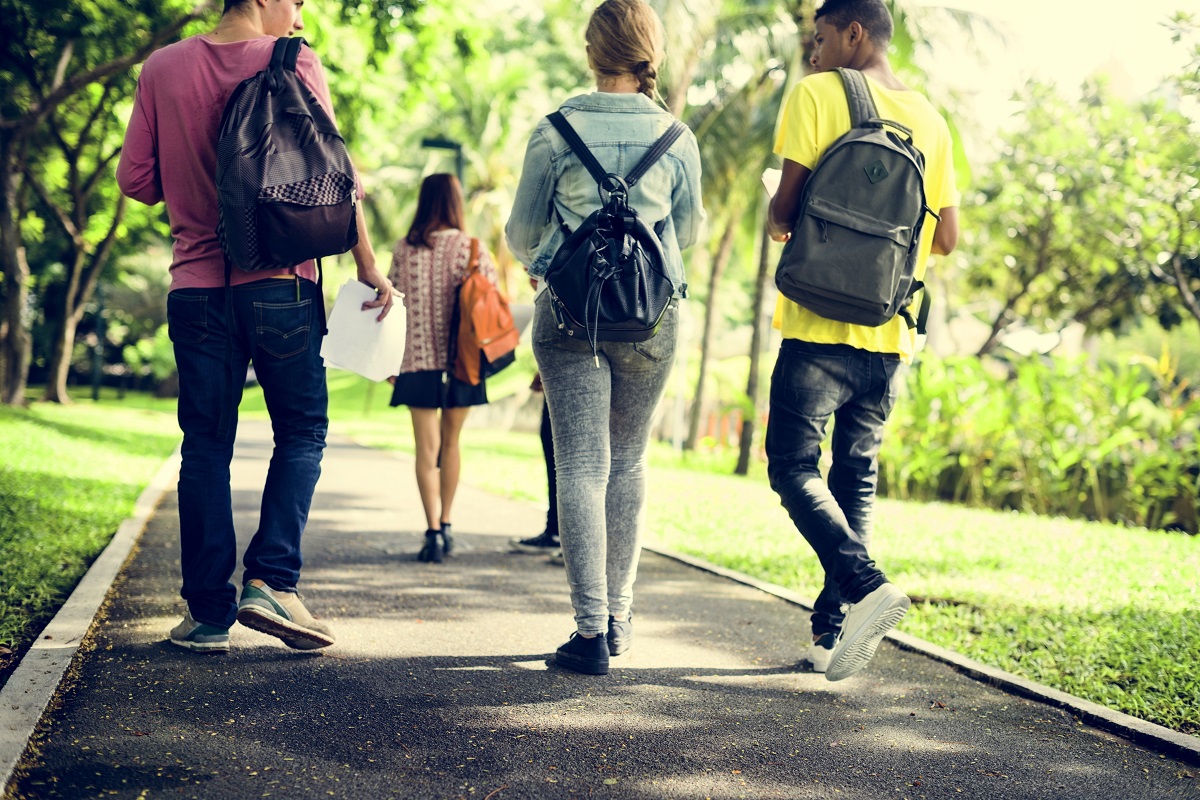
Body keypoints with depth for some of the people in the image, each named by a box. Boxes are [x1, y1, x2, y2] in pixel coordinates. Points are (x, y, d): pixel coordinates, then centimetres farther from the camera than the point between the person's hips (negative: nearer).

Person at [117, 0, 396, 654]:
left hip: (196, 284, 3)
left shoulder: (162, 69, 6)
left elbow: (135, 179, 6)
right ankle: (271, 581, -3)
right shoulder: (294, 64, -4)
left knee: (205, 447, 8)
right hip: (280, 284, -3)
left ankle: (208, 612, 9)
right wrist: (367, 265, 1)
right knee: (301, 432, 10)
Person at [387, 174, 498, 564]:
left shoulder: (405, 249, -2)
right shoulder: (473, 248, -3)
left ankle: (433, 532, -8)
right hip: (460, 361, 1)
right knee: (450, 443, 16)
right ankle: (445, 525, 23)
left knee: (427, 447, 1)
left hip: (418, 361, -1)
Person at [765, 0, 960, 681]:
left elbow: (785, 208, -11)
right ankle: (833, 631, 12)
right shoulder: (930, 120, 10)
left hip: (820, 325, -5)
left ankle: (866, 586, -20)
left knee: (795, 467, 1)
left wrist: (779, 225, 12)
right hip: (891, 333, 5)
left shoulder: (817, 95, -5)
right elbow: (947, 238, 11)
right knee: (856, 477, 12)